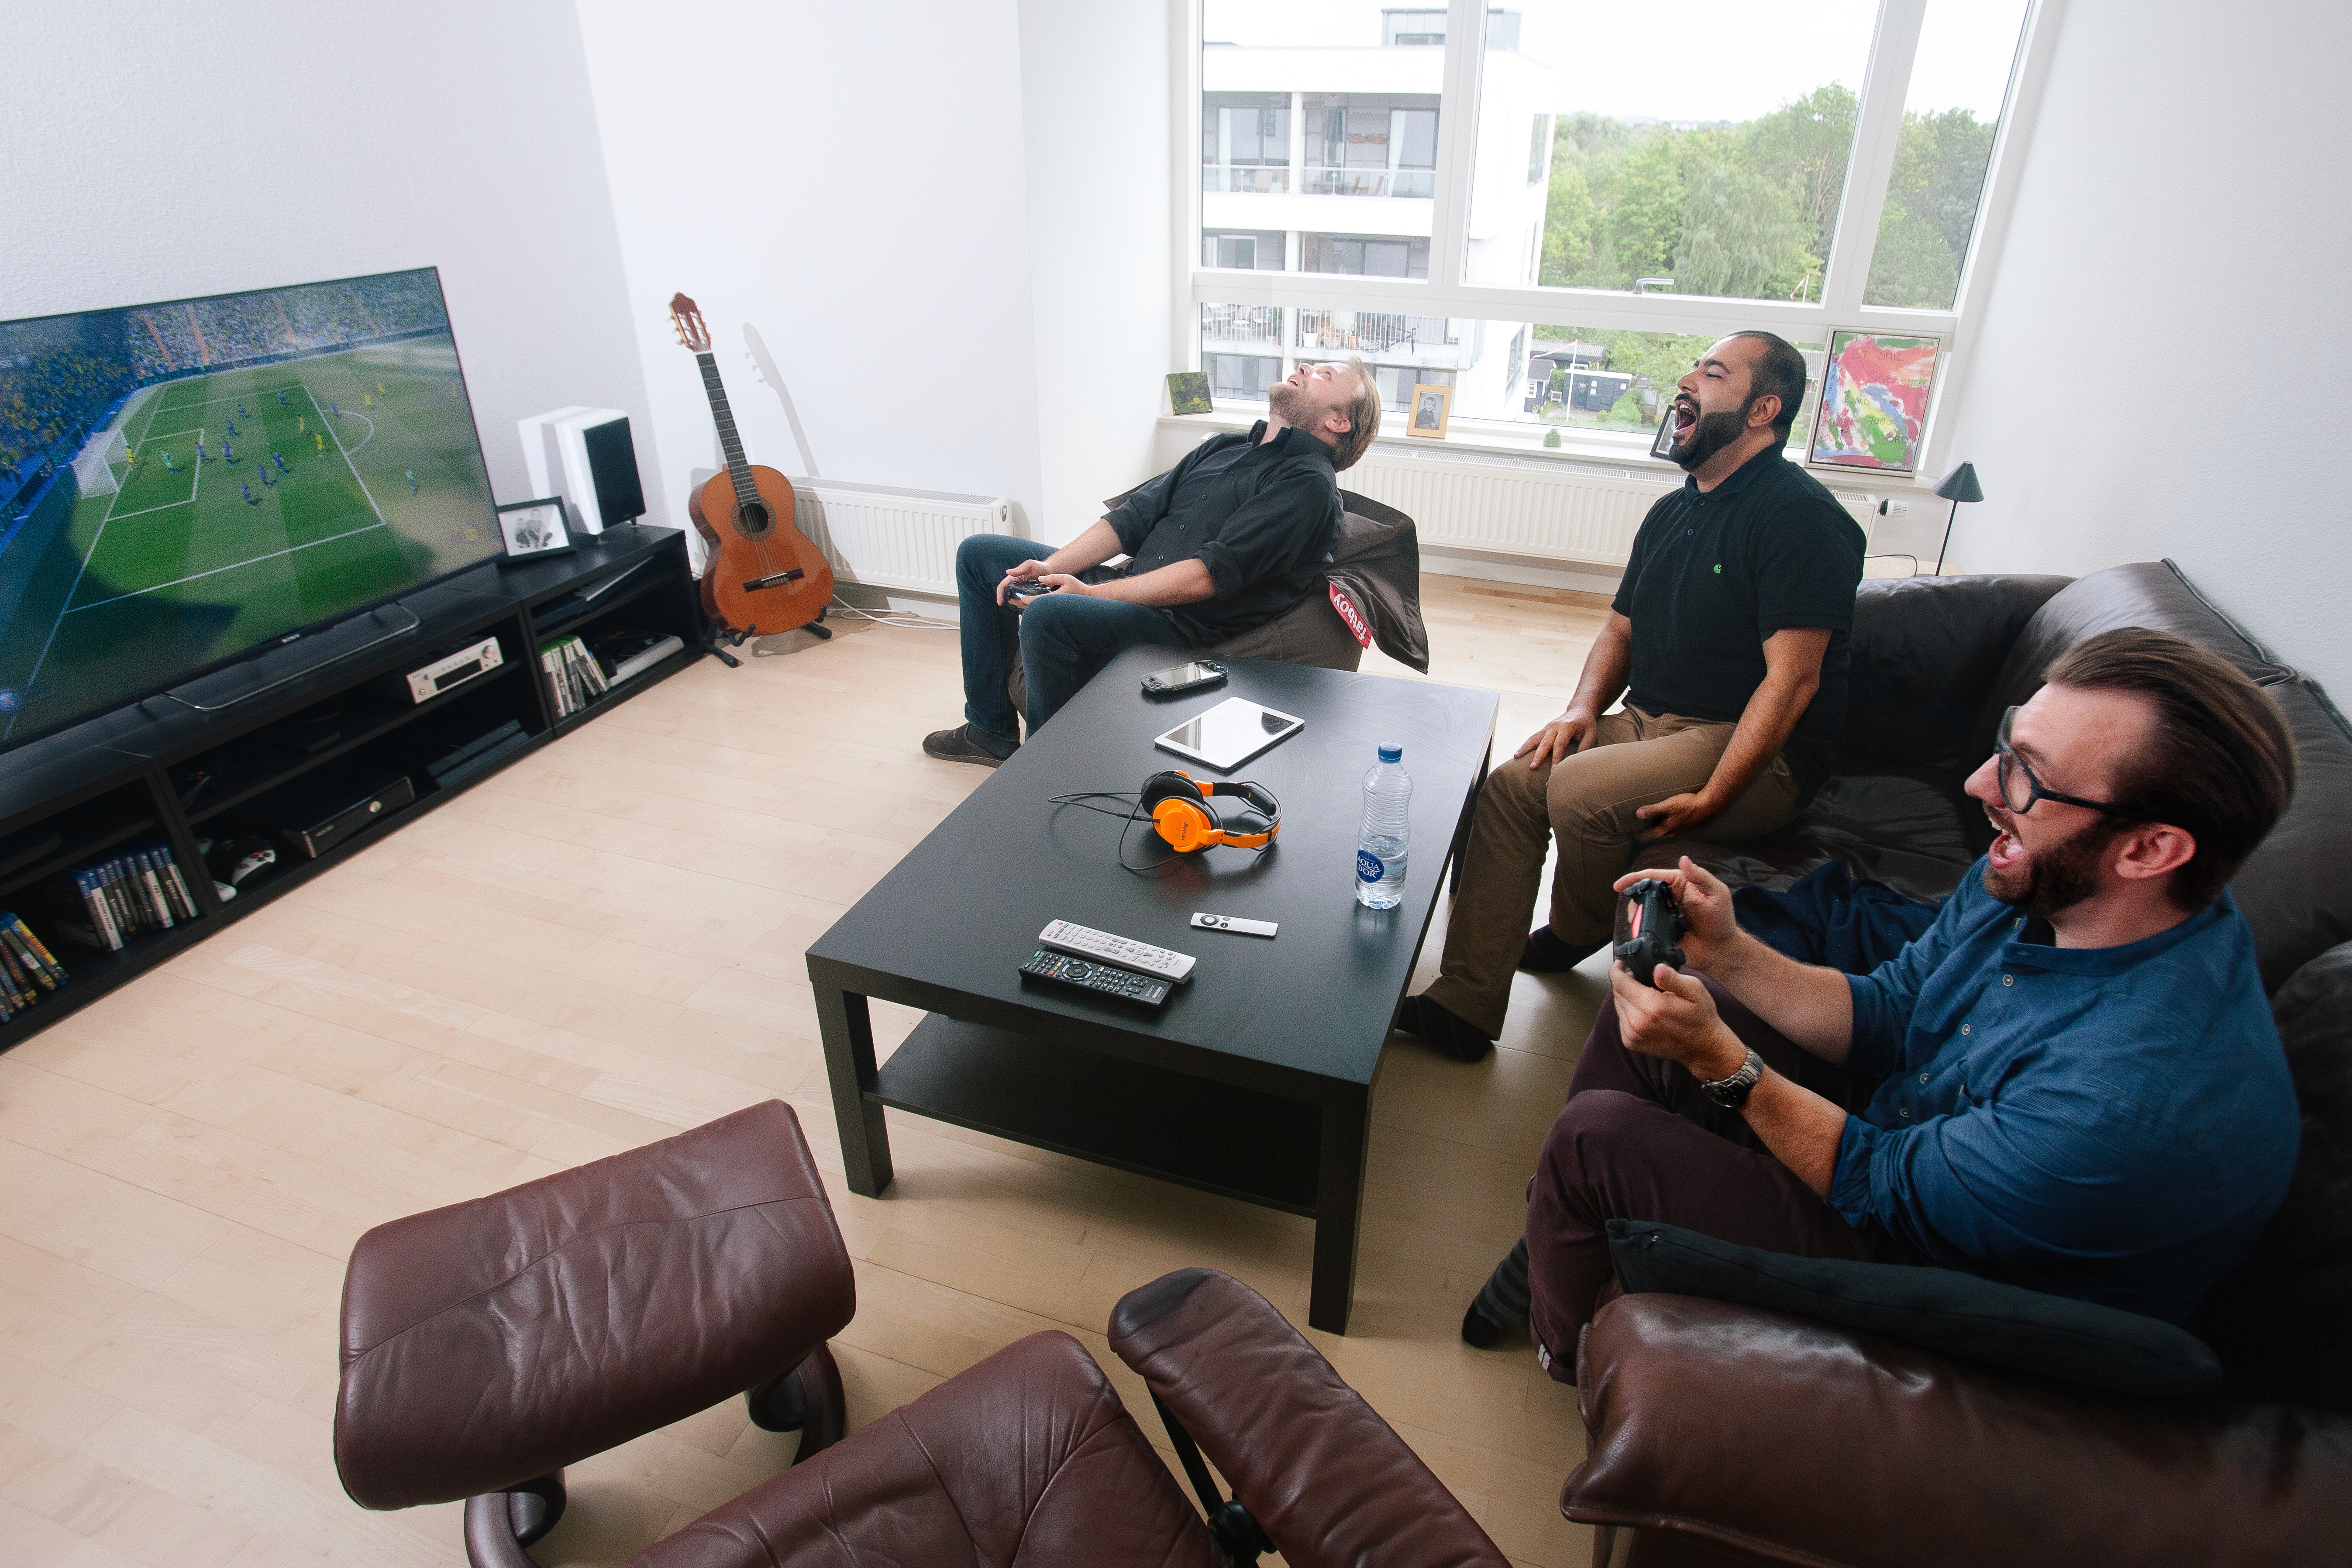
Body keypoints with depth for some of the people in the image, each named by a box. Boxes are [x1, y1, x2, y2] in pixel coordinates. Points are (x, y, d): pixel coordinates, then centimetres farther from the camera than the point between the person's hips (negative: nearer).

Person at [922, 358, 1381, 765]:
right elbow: (1135, 516, 15)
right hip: (1128, 590, 9)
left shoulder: (1309, 483, -8)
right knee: (978, 554, 11)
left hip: (1182, 624, -9)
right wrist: (1051, 568, 0)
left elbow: (1211, 575, -18)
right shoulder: (1224, 447, 19)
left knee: (1048, 615, -34)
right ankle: (992, 732, 15)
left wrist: (1092, 593, -19)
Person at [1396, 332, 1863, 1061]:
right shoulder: (1672, 512, 15)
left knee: (1581, 789, -31)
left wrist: (1710, 798, -24)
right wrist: (1583, 707, 0)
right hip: (1650, 723, 8)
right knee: (1509, 785, -13)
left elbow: (1792, 679, -19)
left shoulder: (1799, 514, -12)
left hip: (1759, 754, -8)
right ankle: (1463, 1007, -11)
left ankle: (1573, 937, 3)